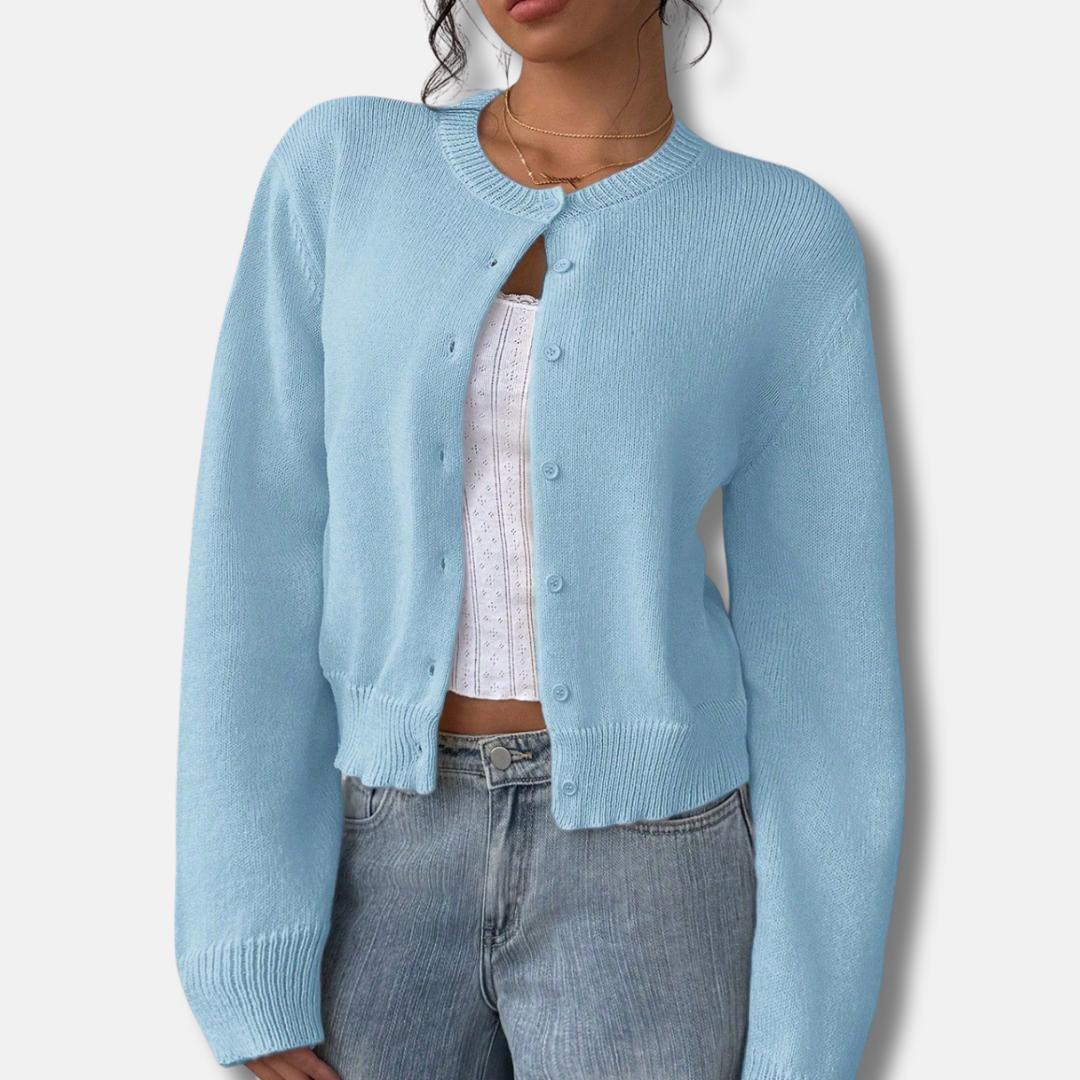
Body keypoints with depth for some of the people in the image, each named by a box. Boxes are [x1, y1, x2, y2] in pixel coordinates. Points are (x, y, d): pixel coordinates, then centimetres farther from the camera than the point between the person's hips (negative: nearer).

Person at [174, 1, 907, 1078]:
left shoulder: (786, 249, -4)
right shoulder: (338, 170, -1)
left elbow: (825, 648, -4)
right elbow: (257, 564, -4)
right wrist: (252, 971, -6)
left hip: (642, 871, -1)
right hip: (388, 864, 2)